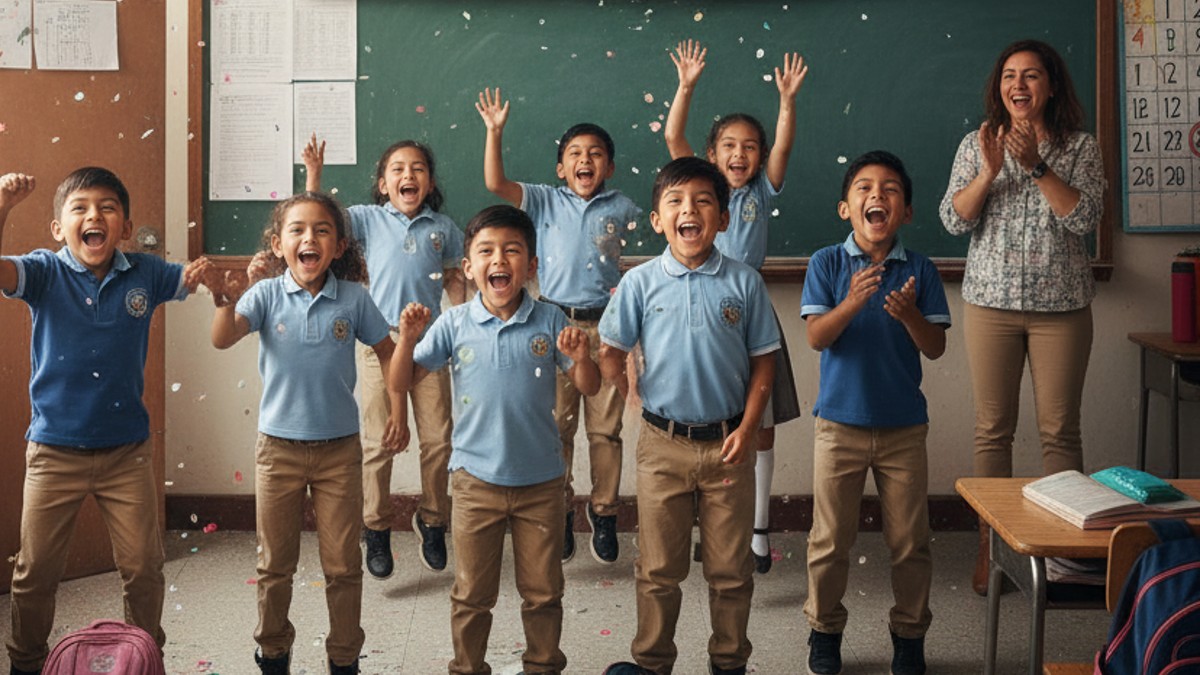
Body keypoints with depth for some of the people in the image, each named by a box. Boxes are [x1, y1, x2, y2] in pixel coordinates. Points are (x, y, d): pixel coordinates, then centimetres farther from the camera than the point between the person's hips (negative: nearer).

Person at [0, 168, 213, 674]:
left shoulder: (145, 275, -3)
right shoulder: (45, 272, -8)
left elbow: (195, 279, 8)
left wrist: (206, 273, -16)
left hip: (127, 451, 1)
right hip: (55, 451, -1)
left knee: (142, 567, 9)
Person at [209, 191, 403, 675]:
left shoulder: (353, 298, -5)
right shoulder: (267, 294, -7)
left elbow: (387, 351, 7)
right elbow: (222, 340, -22)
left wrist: (398, 413, 3)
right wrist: (232, 296, -39)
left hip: (340, 449, 0)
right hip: (278, 447, 0)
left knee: (343, 566, 8)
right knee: (274, 566, 13)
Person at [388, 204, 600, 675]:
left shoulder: (549, 322, -6)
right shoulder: (454, 324, -5)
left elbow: (589, 388, -2)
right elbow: (401, 383, -3)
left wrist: (580, 357, -22)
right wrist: (407, 339, -20)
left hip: (541, 481, 0)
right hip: (477, 479, 0)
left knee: (543, 592, 14)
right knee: (472, 595, 13)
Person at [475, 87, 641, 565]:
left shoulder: (620, 208, 8)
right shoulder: (545, 202, 5)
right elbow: (495, 184, -4)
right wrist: (495, 132, -12)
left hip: (605, 326, 0)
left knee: (605, 429, 5)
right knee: (557, 426, 5)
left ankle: (604, 514, 17)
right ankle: (560, 513, 16)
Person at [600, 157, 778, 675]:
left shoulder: (744, 282, -4)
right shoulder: (640, 283, -4)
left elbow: (763, 360, 1)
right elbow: (611, 355, 3)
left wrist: (747, 427, -6)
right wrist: (644, 399, -2)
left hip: (728, 443, 0)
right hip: (663, 443, 0)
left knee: (730, 568, 11)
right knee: (658, 567, 10)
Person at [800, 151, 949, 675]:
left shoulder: (920, 270, 0)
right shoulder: (827, 263, -3)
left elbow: (936, 348, -3)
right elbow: (816, 337, -12)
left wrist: (909, 315, -23)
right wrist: (852, 302, -29)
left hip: (904, 428, 1)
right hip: (840, 424, -1)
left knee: (910, 541, 8)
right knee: (829, 540, 7)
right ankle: (824, 631, 25)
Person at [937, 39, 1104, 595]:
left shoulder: (1081, 148, 3)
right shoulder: (977, 146, 6)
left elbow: (1085, 217, -10)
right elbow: (953, 220, -2)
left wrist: (1036, 166, -18)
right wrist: (989, 171, -16)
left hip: (1061, 305, -1)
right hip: (992, 301, 1)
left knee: (1059, 428, 3)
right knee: (992, 428, 4)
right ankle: (990, 545, 13)